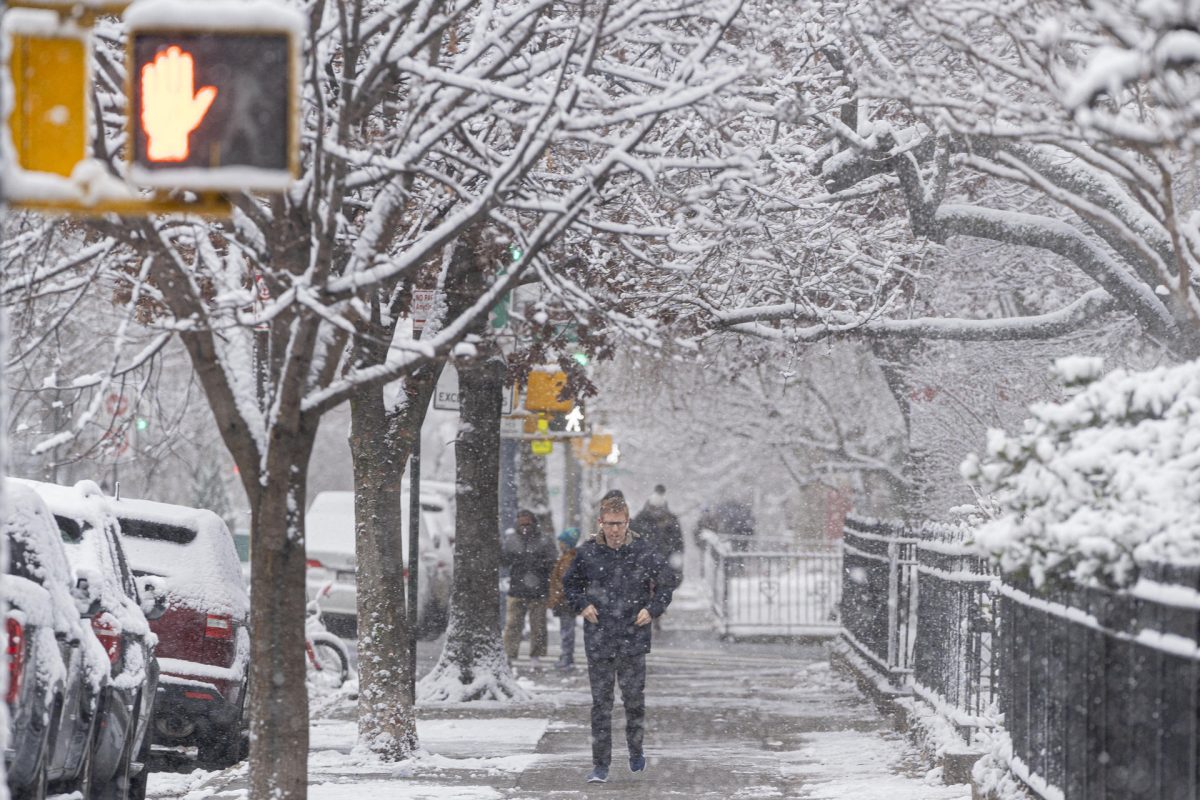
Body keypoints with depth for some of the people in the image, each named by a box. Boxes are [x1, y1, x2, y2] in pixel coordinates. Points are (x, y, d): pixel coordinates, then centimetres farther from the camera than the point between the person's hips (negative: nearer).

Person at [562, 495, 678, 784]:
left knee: (634, 699, 5)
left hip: (633, 639, -1)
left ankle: (636, 750, 30)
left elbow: (667, 581, 10)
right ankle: (600, 765, 6)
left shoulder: (643, 552, -3)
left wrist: (652, 609, -2)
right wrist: (582, 605, 0)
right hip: (598, 639, 1)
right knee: (600, 703, 2)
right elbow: (570, 583, 16)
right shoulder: (587, 553, 0)